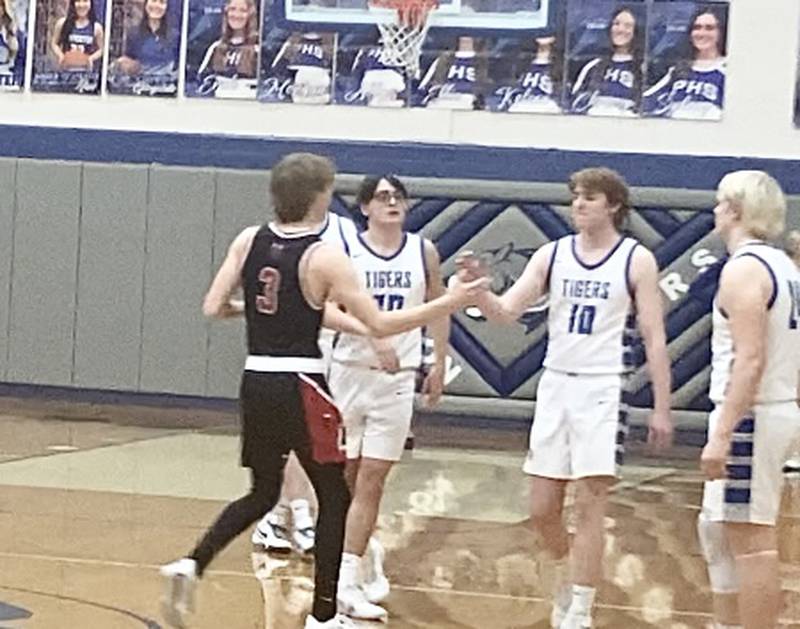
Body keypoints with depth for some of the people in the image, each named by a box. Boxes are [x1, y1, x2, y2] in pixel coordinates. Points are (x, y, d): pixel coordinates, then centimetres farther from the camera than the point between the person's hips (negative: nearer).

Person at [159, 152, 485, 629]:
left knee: (262, 493, 21)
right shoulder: (324, 258, -13)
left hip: (256, 386, 6)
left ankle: (192, 565, 0)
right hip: (300, 388, -6)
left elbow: (213, 307, 4)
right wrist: (452, 303, -10)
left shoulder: (249, 241, 3)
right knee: (335, 497, 10)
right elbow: (380, 325, -15)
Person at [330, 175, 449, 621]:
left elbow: (438, 307, 18)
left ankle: (347, 582, -4)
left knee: (371, 480, -3)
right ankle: (368, 550, 33)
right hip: (349, 371, -1)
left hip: (397, 379, 1)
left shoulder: (423, 252, 4)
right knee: (344, 478, 8)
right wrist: (375, 337, -30)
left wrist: (440, 364, 16)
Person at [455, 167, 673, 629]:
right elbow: (506, 312, 0)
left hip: (603, 391, -4)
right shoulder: (553, 255, 6)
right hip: (555, 386, 4)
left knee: (589, 507, -8)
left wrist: (662, 409, -5)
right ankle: (566, 580, 34)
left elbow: (655, 339, -2)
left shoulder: (636, 260, -3)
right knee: (542, 508, 7)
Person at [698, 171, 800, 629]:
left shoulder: (744, 268, -15)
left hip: (750, 416, -10)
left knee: (750, 539, -7)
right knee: (717, 528, 19)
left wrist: (721, 434, -25)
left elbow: (750, 359, -23)